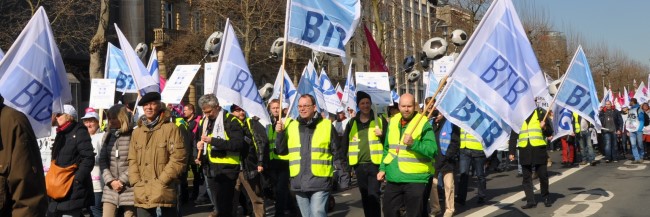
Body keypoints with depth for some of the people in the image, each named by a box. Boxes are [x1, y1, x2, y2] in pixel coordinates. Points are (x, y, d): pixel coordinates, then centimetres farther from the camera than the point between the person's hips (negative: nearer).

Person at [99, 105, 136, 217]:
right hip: (110, 190, 5)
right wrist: (111, 181, -5)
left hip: (129, 190, -5)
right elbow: (102, 160, 8)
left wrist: (122, 181, -11)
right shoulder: (108, 136, 15)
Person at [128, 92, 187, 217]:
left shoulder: (170, 128, -2)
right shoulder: (137, 132, 15)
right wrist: (136, 183, -1)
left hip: (165, 191, -4)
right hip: (142, 193, 4)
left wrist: (161, 182, -13)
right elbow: (132, 160, 13)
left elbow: (178, 159, -9)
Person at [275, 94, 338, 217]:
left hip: (320, 181, -4)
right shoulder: (291, 126, 9)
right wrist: (280, 134, -6)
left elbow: (336, 152, 2)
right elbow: (282, 151, 9)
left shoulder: (327, 125, 0)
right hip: (299, 182, 4)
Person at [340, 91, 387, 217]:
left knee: (374, 196, -7)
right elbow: (344, 142, 9)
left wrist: (382, 134, -16)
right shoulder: (352, 123, 9)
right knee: (365, 196, 12)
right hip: (359, 165, 3)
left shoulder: (380, 120, 3)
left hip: (375, 164, -3)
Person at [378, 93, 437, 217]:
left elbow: (432, 150, -17)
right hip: (393, 178, 6)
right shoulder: (392, 122, 10)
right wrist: (382, 169, 15)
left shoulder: (423, 123, -8)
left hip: (415, 179, -6)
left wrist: (413, 143, -28)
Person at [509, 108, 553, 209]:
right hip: (524, 151, 2)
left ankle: (546, 198, 20)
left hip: (539, 149, -2)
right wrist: (512, 152, 7)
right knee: (526, 177, 2)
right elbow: (513, 135, 12)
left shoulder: (540, 113, 5)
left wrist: (544, 128, -15)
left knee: (543, 176, 3)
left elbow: (550, 132, 7)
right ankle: (530, 201, 6)